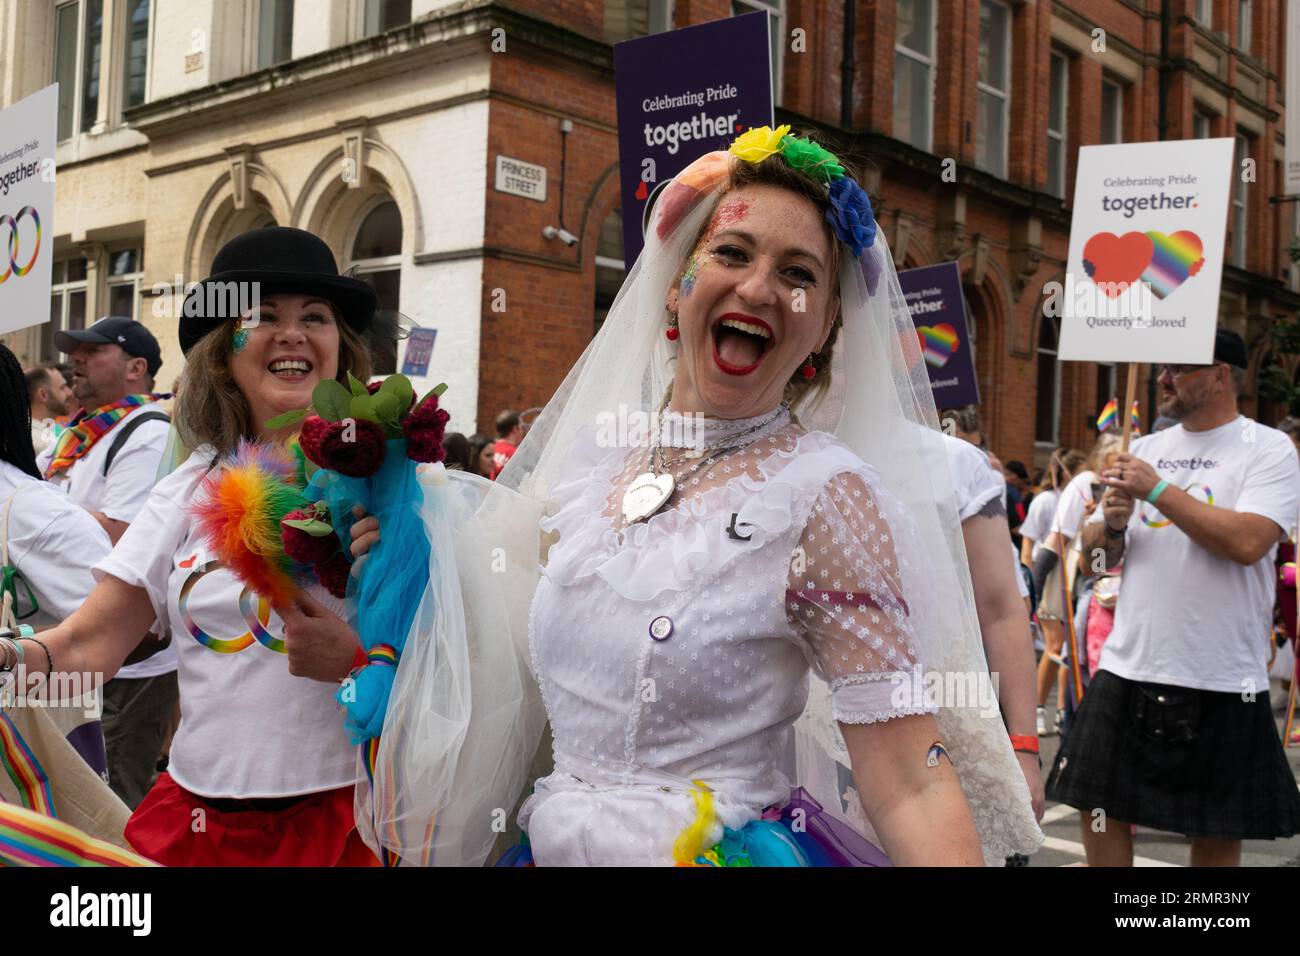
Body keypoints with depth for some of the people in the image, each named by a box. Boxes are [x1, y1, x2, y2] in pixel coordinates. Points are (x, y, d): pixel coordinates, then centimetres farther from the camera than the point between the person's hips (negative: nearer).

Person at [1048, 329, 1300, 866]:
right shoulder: (1145, 450, 11)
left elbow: (1248, 542, -21)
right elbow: (1095, 547, 15)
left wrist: (1157, 489, -16)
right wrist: (1112, 525, -7)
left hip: (1222, 680, -4)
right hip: (1129, 666, 5)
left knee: (1217, 831, 8)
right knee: (1100, 809, 7)